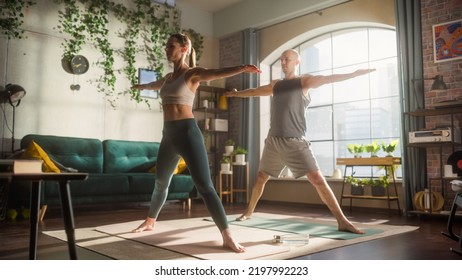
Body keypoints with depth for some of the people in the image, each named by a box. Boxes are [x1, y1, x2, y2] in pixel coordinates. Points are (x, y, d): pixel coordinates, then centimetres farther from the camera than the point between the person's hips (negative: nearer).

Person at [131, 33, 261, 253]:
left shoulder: (192, 73, -3)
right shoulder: (168, 77, 18)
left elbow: (217, 73, -22)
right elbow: (154, 85, 42)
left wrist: (241, 68, -42)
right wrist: (140, 86, 64)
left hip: (187, 132, -7)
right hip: (168, 134, 7)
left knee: (205, 185, -14)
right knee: (161, 182, 20)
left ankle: (227, 236, -14)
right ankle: (150, 221, 40)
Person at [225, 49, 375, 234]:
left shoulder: (304, 82, 2)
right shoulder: (275, 85, 18)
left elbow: (327, 79, -14)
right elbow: (254, 91, 34)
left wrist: (354, 73, -30)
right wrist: (235, 94, 48)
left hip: (295, 142, -5)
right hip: (273, 141, 5)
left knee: (317, 179, -13)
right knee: (260, 178, 15)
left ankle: (342, 222, -12)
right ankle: (248, 212, 34)